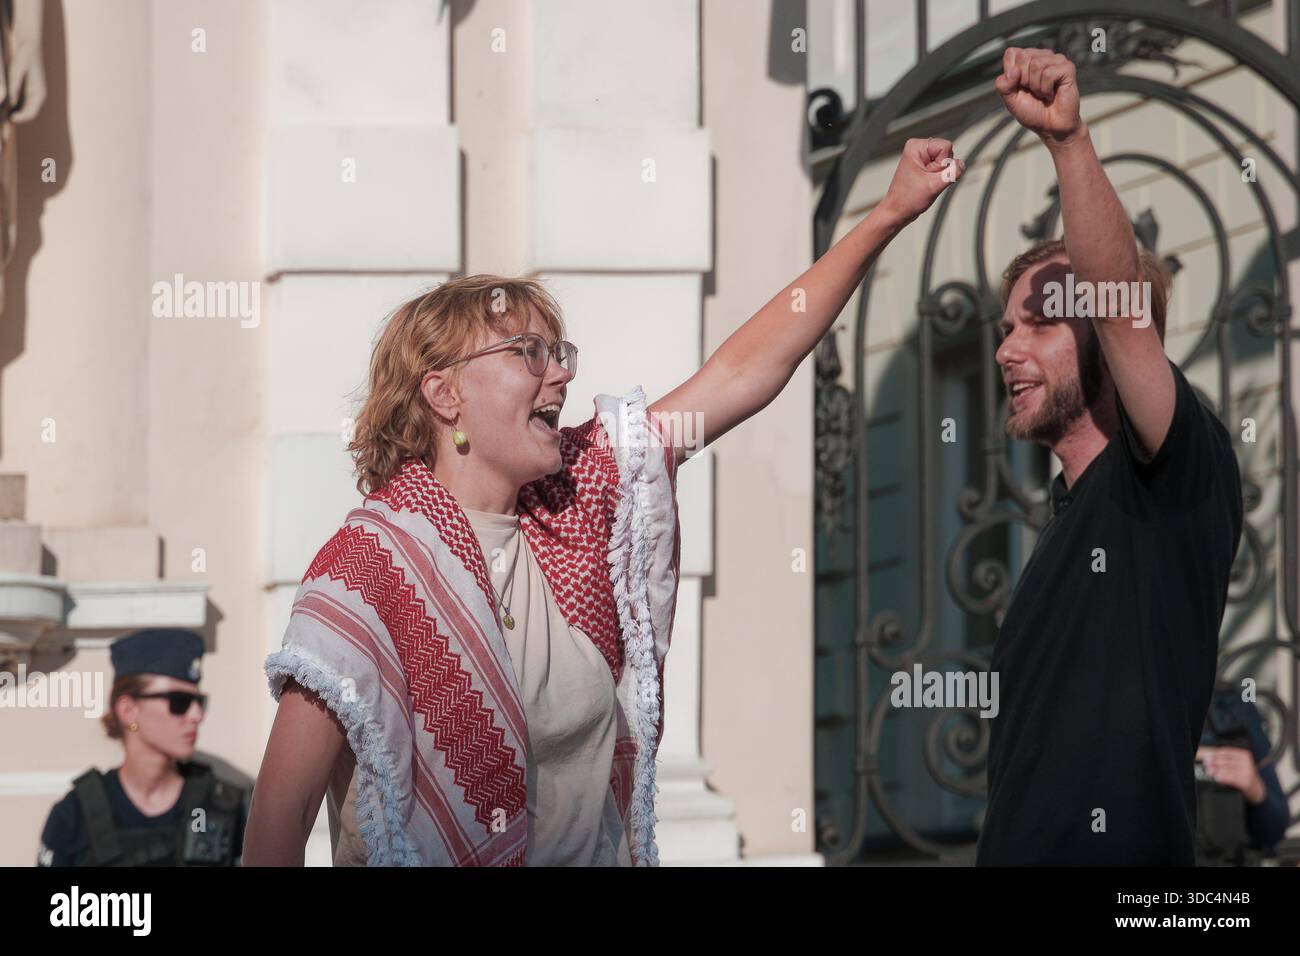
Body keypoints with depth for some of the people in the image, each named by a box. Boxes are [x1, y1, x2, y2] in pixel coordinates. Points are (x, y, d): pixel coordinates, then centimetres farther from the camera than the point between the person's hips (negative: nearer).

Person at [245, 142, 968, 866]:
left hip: (604, 849, 6)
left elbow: (745, 371, 2)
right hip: (436, 858, -6)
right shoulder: (371, 562, -19)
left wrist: (892, 212, -1)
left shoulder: (581, 497, 0)